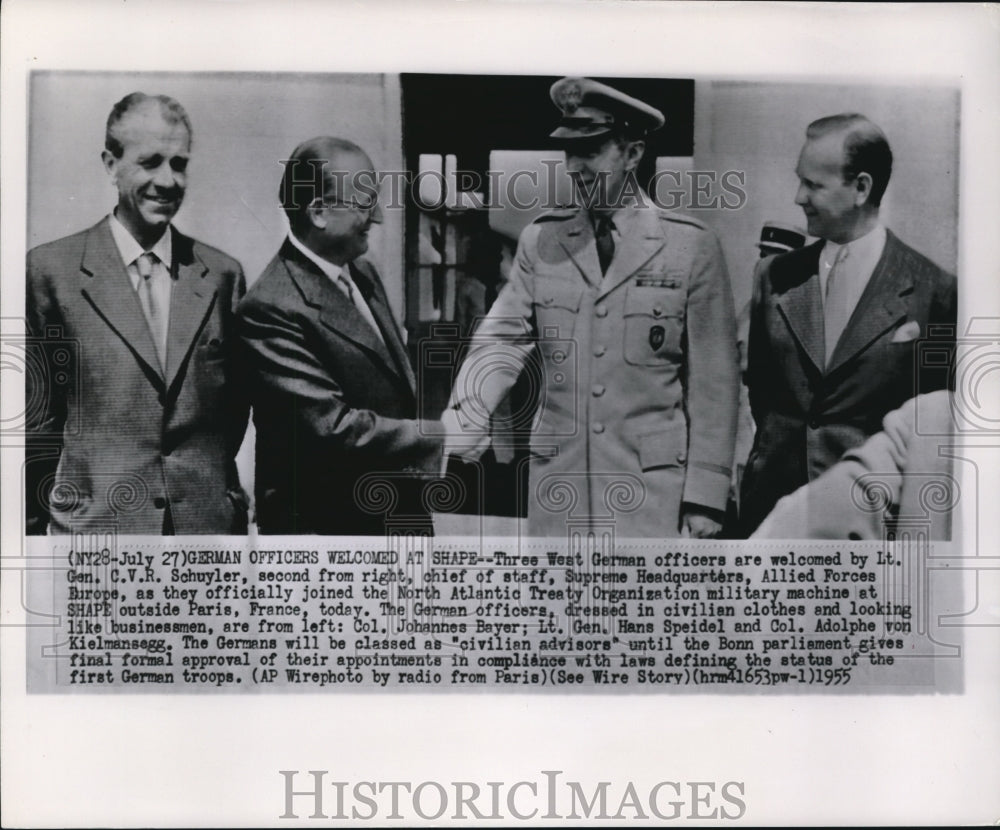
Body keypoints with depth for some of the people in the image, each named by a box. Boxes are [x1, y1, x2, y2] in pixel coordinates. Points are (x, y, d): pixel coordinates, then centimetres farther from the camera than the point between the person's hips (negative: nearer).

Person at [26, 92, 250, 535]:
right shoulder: (50, 270, -1)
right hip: (93, 530, -2)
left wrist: (204, 480, 8)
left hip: (209, 524, 2)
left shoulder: (222, 274, 6)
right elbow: (37, 419, 2)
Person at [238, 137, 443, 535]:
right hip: (325, 521, -8)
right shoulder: (272, 309, -21)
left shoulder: (363, 273, 6)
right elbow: (334, 426, -24)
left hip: (398, 514, 8)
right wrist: (441, 436, -20)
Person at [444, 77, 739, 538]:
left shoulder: (691, 246, -3)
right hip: (558, 482, 3)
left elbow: (713, 382, -2)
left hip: (654, 488, -2)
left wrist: (704, 497, -4)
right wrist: (457, 430, -19)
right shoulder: (540, 241, 5)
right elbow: (501, 343, -3)